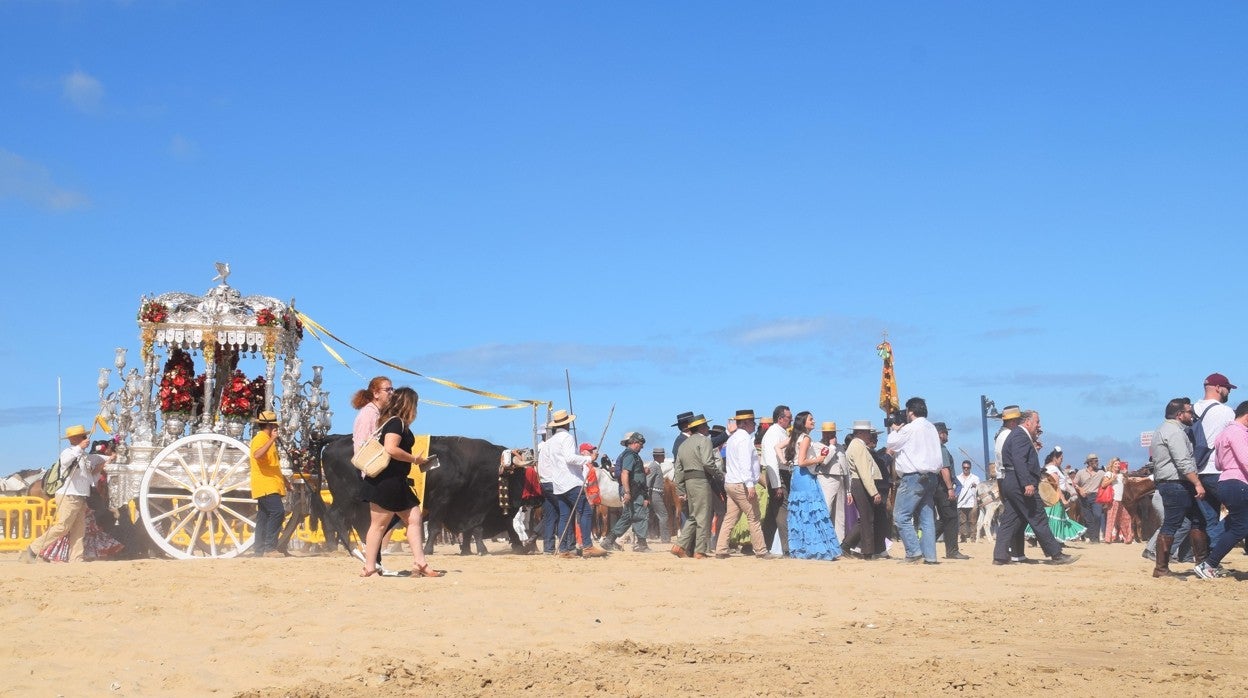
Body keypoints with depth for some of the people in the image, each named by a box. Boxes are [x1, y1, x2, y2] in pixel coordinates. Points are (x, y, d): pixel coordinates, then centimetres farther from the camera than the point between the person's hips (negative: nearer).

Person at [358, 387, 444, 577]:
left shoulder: (392, 422, 18)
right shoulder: (396, 422, -12)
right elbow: (391, 449, -25)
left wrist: (415, 460, 18)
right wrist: (414, 459, -13)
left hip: (396, 483, 10)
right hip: (386, 482, -10)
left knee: (415, 519, 8)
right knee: (379, 524, -5)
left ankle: (420, 564, 6)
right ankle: (369, 568, 0)